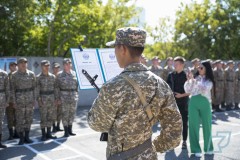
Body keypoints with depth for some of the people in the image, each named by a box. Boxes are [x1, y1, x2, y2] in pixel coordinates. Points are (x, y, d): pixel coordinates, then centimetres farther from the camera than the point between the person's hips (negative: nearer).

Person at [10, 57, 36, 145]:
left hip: (30, 98, 3)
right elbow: (12, 89, -2)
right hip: (19, 98, -2)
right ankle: (21, 138, 11)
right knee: (20, 119, 1)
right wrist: (14, 101, -8)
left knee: (29, 118, 6)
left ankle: (27, 137, 16)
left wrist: (34, 99, 2)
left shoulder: (31, 74, 4)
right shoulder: (14, 75, -2)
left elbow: (34, 87, 7)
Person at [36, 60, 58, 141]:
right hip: (43, 98, -4)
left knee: (50, 117, 8)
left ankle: (48, 133, 17)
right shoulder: (38, 77, -2)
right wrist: (39, 99, -13)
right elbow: (37, 89, -6)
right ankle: (43, 135, 9)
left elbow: (55, 88, 10)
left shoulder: (53, 76, 8)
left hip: (52, 98, 4)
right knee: (43, 117, 0)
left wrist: (56, 98, 5)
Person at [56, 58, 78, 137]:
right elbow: (57, 87, -2)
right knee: (65, 114, 1)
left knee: (72, 113, 8)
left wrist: (76, 94, 9)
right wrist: (58, 98, -6)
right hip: (64, 96, -4)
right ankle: (66, 131, 11)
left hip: (74, 96, 4)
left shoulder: (74, 73, 8)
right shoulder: (60, 74, -2)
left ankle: (70, 130, 20)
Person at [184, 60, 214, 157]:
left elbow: (204, 89, -17)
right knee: (194, 126, 1)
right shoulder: (195, 78, 6)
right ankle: (196, 149, 10)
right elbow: (187, 91, 1)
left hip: (205, 104, -1)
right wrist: (188, 80, -11)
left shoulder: (209, 81, 3)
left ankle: (208, 148, 28)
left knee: (206, 126, 9)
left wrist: (194, 81, -17)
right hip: (193, 103, 1)